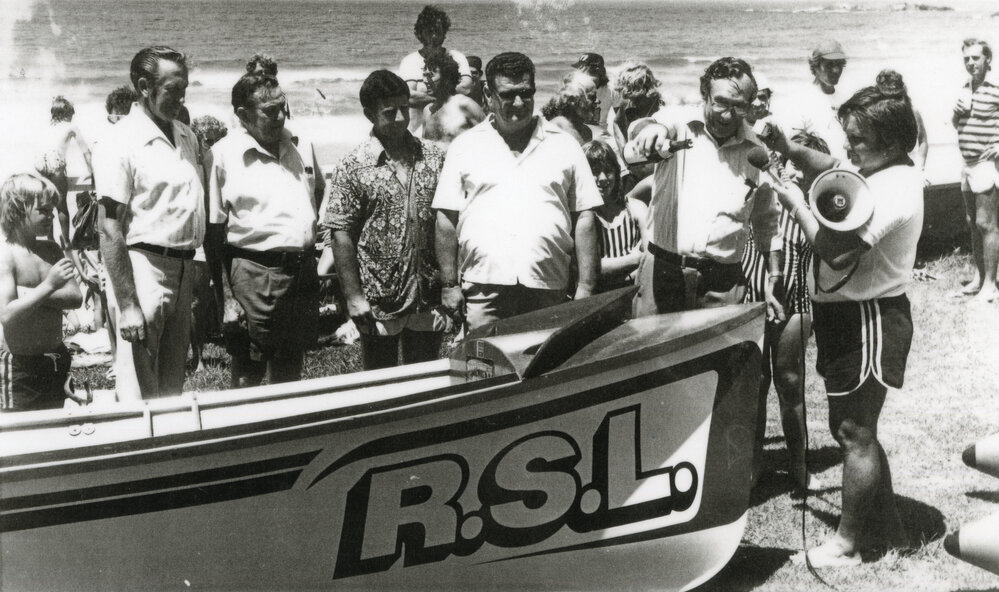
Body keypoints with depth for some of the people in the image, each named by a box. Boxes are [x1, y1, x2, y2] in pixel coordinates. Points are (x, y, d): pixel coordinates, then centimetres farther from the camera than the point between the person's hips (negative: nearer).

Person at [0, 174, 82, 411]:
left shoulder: (51, 250, 6)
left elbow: (75, 298, -5)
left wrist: (31, 294, -16)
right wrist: (48, 286, -25)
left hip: (56, 360, 7)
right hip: (20, 365, -6)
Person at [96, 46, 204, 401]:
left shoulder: (187, 137, 10)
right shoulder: (124, 140, -12)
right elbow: (110, 229, -14)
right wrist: (127, 305, -19)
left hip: (184, 268, 7)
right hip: (144, 265, -7)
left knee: (173, 383, 18)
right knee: (140, 389, -1)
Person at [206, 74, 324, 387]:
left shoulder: (301, 147, 10)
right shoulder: (224, 154, -7)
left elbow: (321, 194, 27)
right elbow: (213, 229, -8)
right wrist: (222, 295, -12)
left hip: (304, 270, 5)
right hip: (254, 271, -5)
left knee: (290, 372, 16)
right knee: (248, 375, 1)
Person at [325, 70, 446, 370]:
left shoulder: (433, 158, 4)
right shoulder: (354, 167, -6)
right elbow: (342, 235, -7)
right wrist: (353, 297, -11)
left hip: (428, 298, 3)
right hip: (378, 302, -3)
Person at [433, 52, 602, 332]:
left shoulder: (564, 146, 10)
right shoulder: (465, 146, 9)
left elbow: (584, 219, 8)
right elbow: (447, 220, 8)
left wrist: (586, 288, 2)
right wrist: (449, 284, 2)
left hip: (547, 289, 1)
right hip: (482, 288, 0)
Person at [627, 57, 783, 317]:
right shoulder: (681, 125, 0)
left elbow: (767, 221, 15)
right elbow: (665, 120, -25)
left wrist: (774, 281, 11)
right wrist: (654, 126, -49)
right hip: (662, 273, -1)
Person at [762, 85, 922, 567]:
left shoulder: (893, 189, -23)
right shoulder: (875, 169, 7)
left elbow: (833, 247, -31)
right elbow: (830, 166, 25)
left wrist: (796, 204, -15)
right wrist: (790, 150, 5)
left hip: (869, 320, -10)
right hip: (847, 314, 10)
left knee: (854, 433, 1)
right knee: (853, 428, 18)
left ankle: (846, 543, 14)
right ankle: (885, 527, 31)